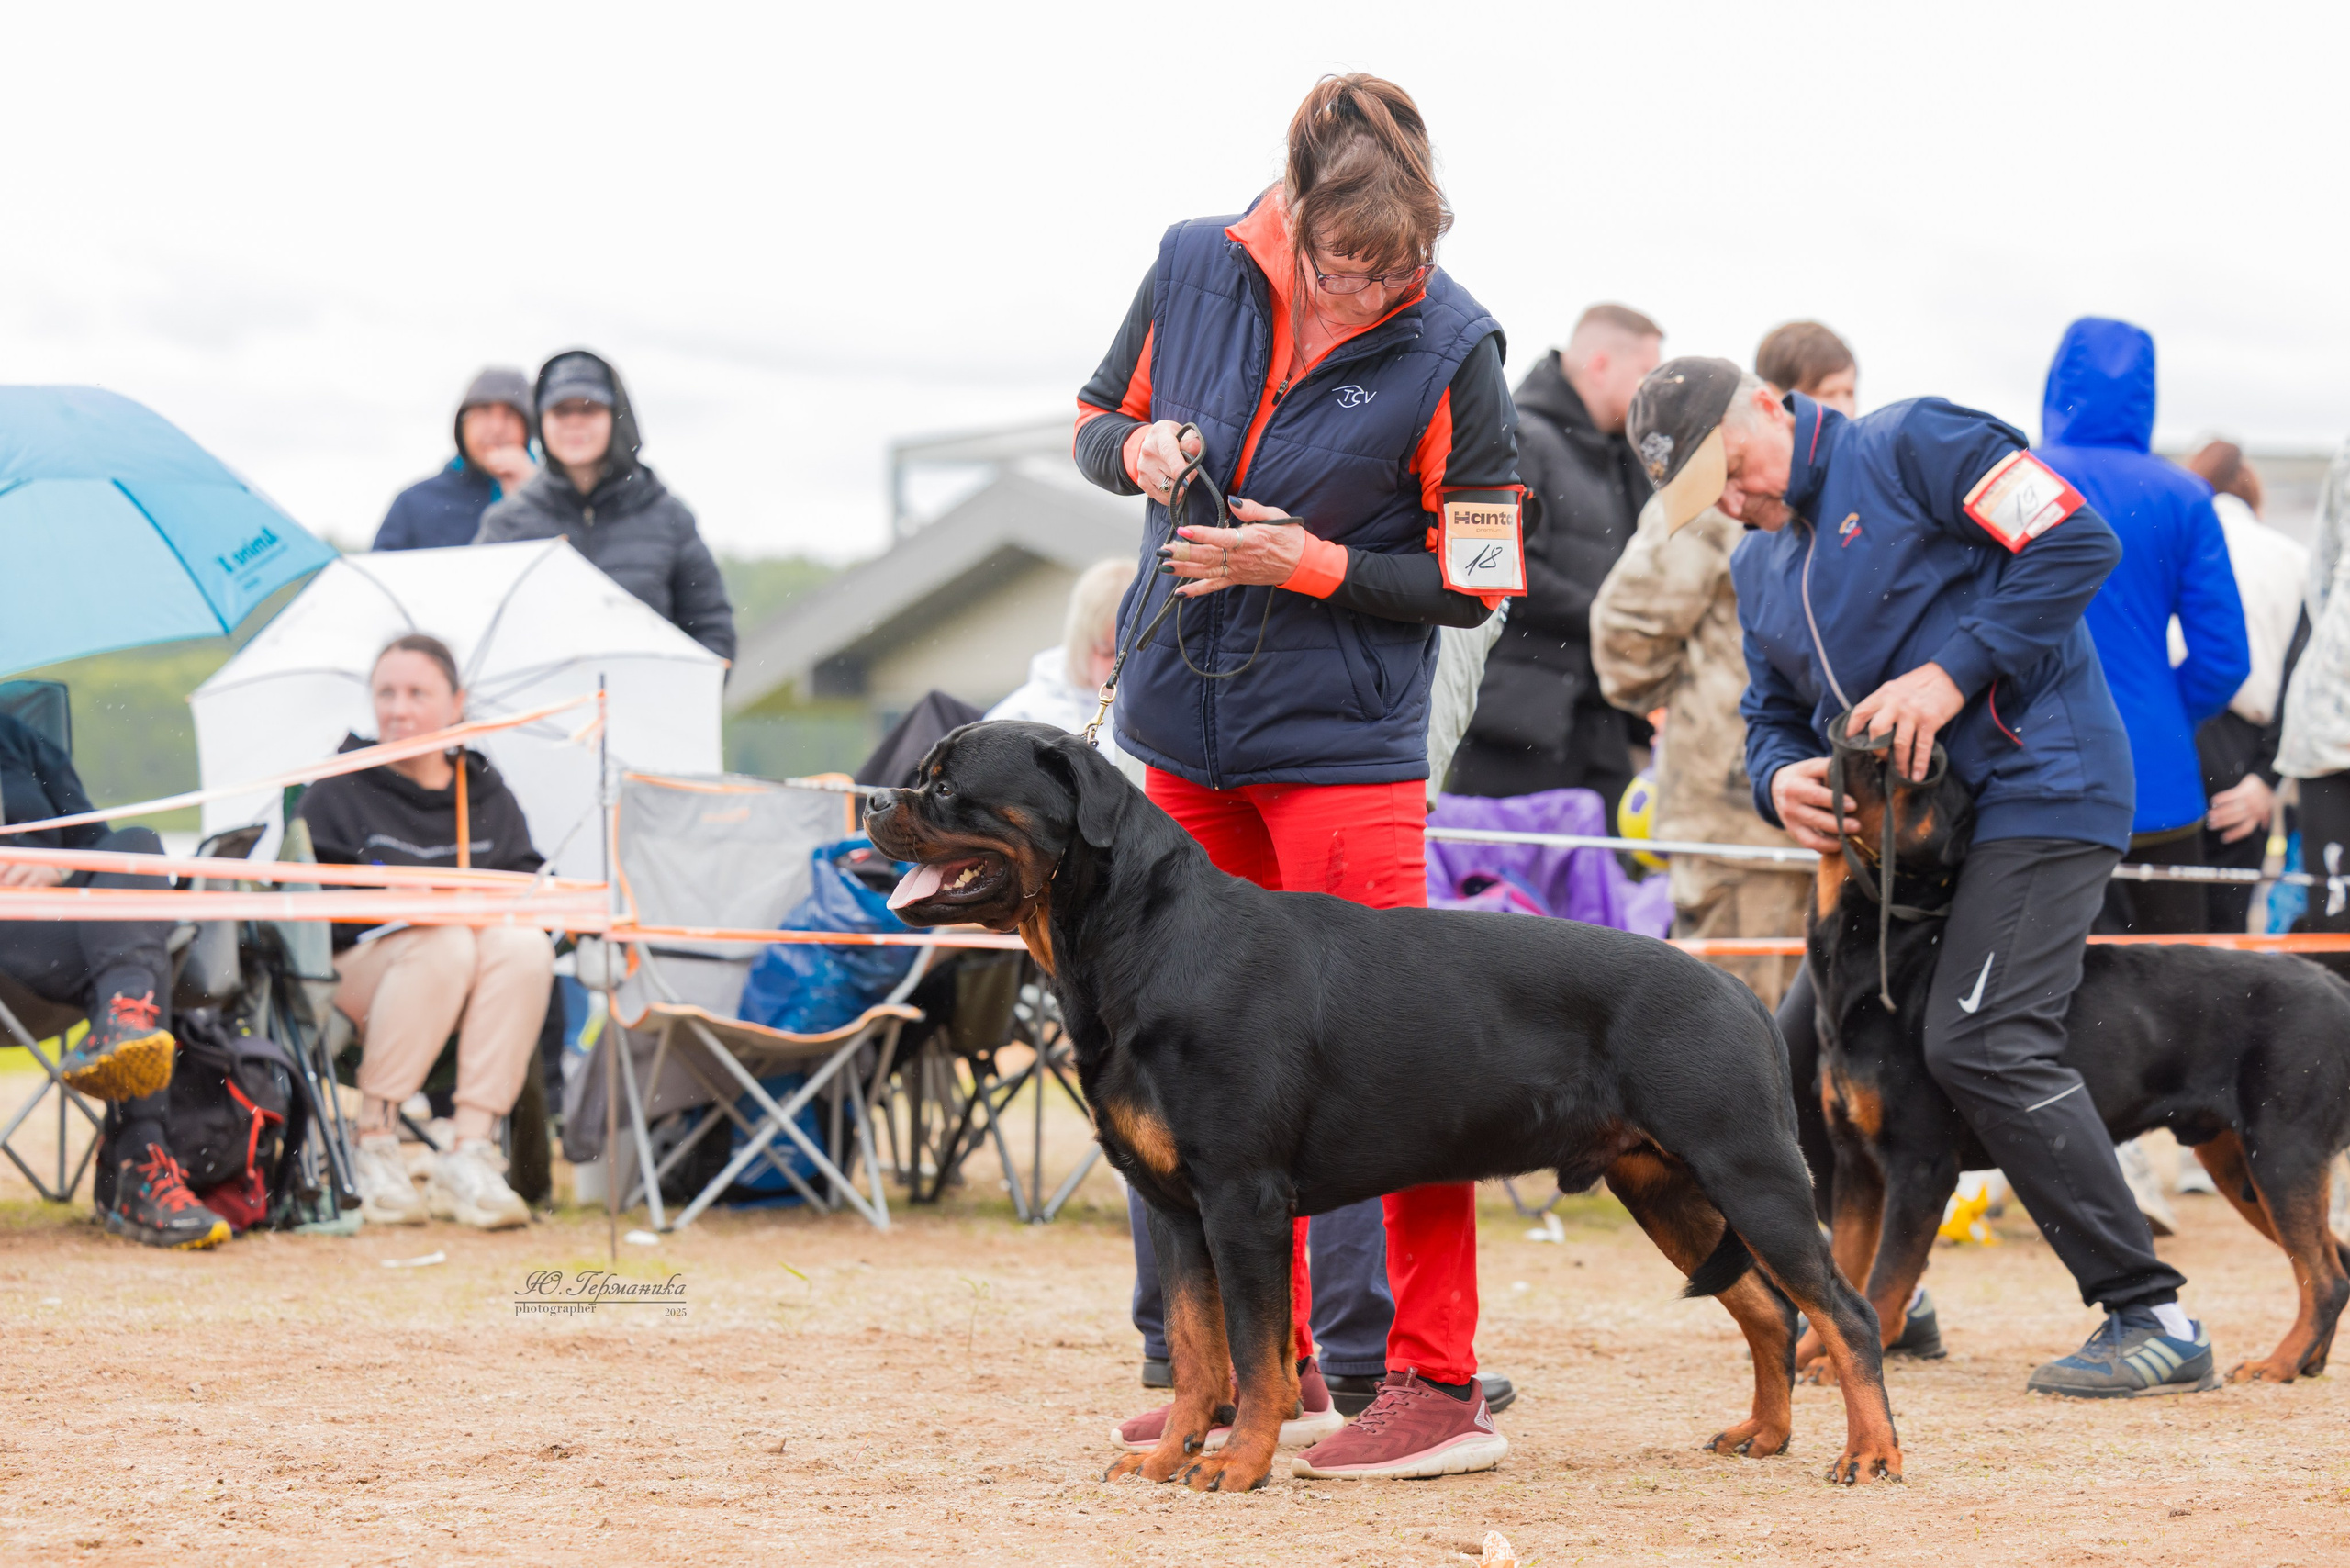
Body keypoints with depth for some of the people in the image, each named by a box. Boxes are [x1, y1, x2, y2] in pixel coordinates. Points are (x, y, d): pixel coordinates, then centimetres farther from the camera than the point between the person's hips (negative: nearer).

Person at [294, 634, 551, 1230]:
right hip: (354, 971, -3)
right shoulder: (338, 793, 4)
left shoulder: (488, 796, 16)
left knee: (525, 946, -30)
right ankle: (372, 1149, -28)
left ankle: (470, 1155, -33)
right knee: (446, 945, -36)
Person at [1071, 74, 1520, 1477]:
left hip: (1345, 741, -5)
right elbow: (1099, 422, 12)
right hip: (1188, 726, 5)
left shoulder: (1450, 345, -14)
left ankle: (1441, 1387, -6)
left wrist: (1309, 566, -18)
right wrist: (1139, 451, -11)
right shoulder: (1197, 268, -4)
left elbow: (1473, 583, -8)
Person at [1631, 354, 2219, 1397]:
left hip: (2037, 789, -9)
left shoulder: (1912, 447, -8)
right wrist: (1779, 779, -4)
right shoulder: (1758, 567, 17)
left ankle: (2153, 1319, -18)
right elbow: (1771, 711, 20)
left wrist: (1950, 672, -20)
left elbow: (2076, 544, -15)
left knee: (1983, 1045, -21)